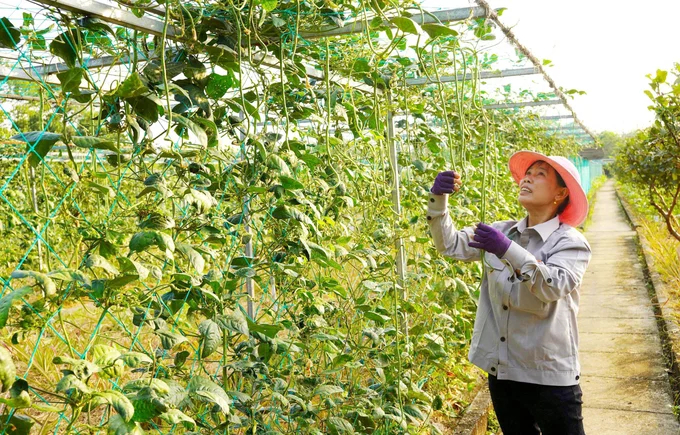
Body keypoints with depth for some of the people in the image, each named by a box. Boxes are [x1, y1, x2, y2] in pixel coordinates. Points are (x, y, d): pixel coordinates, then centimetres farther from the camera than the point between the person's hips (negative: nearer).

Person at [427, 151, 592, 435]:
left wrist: (509, 250, -37)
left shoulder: (571, 242, -9)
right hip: (501, 370, 5)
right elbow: (451, 245, -2)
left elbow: (553, 286, -26)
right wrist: (438, 199, -17)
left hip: (548, 376, -4)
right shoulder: (502, 231, 5)